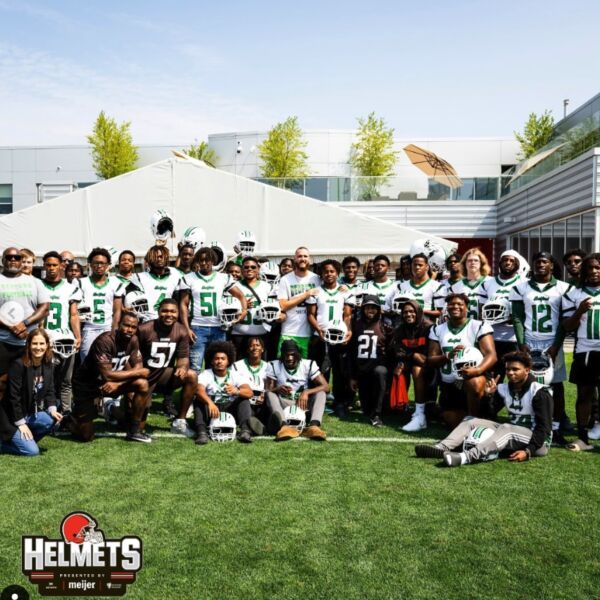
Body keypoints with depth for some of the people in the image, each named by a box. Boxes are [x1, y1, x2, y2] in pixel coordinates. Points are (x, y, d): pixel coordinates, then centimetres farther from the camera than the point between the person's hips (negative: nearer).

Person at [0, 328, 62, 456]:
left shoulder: (48, 365, 0)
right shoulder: (18, 365, -20)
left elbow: (50, 391, 4)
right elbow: (13, 397, -19)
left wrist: (52, 410, -14)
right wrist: (21, 423, -18)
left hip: (33, 413, 7)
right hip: (13, 417, -7)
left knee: (53, 420, -22)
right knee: (32, 451, -17)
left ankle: (25, 441, 4)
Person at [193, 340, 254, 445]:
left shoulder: (236, 375, -3)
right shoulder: (205, 374, -5)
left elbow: (249, 392, -21)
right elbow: (200, 390, -28)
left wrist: (237, 391, -44)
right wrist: (210, 402, -49)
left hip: (230, 410, 1)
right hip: (211, 410, 0)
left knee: (244, 399, -22)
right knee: (199, 400, -25)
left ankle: (245, 430, -39)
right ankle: (202, 432, -41)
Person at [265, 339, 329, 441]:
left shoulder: (308, 365, -1)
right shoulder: (274, 366, 1)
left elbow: (325, 386, -8)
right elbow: (268, 390, -4)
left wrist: (306, 392, -24)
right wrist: (277, 389, -28)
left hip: (304, 406, 1)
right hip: (284, 406, 0)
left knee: (321, 393, -24)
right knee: (270, 394, -28)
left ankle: (314, 426, -49)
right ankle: (284, 426, -55)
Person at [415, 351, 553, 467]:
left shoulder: (539, 392, -12)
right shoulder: (503, 389, 5)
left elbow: (544, 427, -16)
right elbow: (489, 416, 6)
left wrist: (528, 451, -27)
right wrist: (489, 395, -11)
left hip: (538, 441, -6)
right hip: (511, 435, 7)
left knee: (506, 429, -38)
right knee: (471, 420, -7)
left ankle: (466, 457, -56)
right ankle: (441, 448, -30)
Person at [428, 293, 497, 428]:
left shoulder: (479, 327, -5)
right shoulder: (437, 330, 7)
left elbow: (491, 355, -16)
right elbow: (431, 360, 3)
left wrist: (477, 370, -37)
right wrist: (448, 356, -19)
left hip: (473, 378, -4)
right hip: (449, 385, 4)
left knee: (474, 383, -39)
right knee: (455, 425, 3)